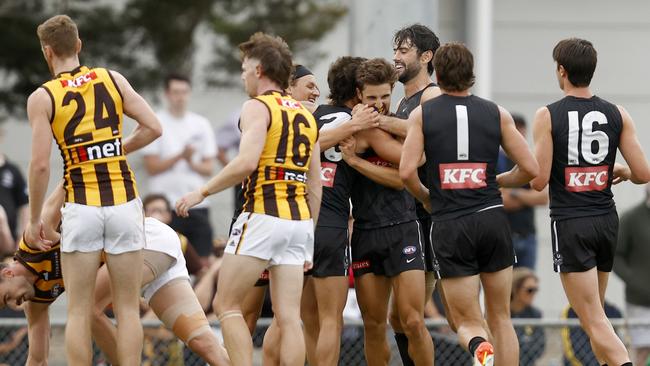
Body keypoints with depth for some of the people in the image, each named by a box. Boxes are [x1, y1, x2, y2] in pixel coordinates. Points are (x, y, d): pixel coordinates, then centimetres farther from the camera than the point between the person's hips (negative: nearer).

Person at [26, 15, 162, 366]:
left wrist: (33, 220, 2)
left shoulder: (42, 97, -2)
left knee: (78, 311, 4)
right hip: (124, 202, 2)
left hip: (82, 207, -2)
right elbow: (153, 127, 1)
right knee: (127, 308, 6)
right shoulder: (113, 80, 5)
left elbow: (40, 165, -7)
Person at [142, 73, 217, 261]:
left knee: (203, 262, 2)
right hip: (166, 203, -3)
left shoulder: (201, 124, 11)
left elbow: (209, 168, 9)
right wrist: (180, 156, -16)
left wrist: (192, 163, -12)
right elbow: (152, 167, -5)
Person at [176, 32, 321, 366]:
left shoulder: (258, 107, -4)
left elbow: (246, 162, -19)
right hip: (300, 220, 7)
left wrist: (202, 192, -9)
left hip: (263, 216, -7)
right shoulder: (306, 116, 19)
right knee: (288, 317, 3)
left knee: (226, 304, 3)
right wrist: (307, 242, 23)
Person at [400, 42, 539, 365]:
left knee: (467, 322, 4)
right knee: (500, 318, 14)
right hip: (492, 218, 1)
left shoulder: (422, 114, 2)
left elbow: (407, 172, -7)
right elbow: (530, 169, 6)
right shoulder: (496, 113, 7)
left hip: (448, 226, -1)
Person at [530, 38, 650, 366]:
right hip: (606, 219, 5)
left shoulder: (548, 116, -8)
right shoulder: (617, 115, 2)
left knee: (593, 321, -8)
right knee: (595, 312, 21)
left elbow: (538, 180, -12)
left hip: (570, 224, -5)